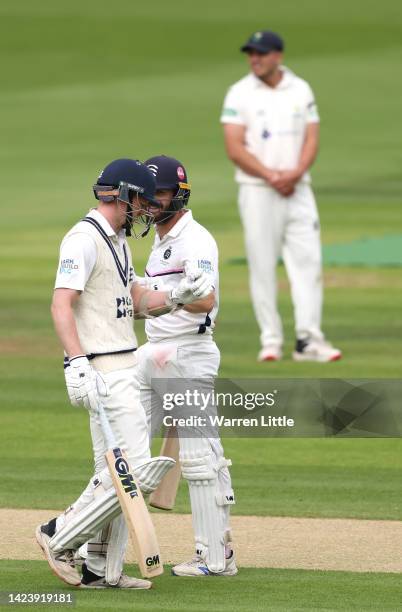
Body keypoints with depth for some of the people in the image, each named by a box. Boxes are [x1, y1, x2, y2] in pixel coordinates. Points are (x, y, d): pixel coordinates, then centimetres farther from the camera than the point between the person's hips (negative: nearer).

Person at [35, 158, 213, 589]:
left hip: (124, 368, 11)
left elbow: (135, 299, 23)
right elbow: (62, 304, -21)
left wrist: (176, 297, 4)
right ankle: (61, 537, -4)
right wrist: (77, 364, -31)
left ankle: (101, 570, 16)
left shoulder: (116, 241, 18)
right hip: (102, 372, -11)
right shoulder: (84, 240, -13)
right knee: (138, 470, -14)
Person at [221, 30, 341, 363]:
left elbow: (311, 139, 4)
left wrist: (295, 173, -14)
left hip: (298, 189, 2)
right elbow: (235, 148, -7)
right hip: (258, 192, -2)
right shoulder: (240, 94, -1)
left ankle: (308, 340, -3)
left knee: (308, 261, -4)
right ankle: (271, 341, 4)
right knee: (263, 266, -2)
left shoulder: (301, 90, 8)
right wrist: (271, 177, -16)